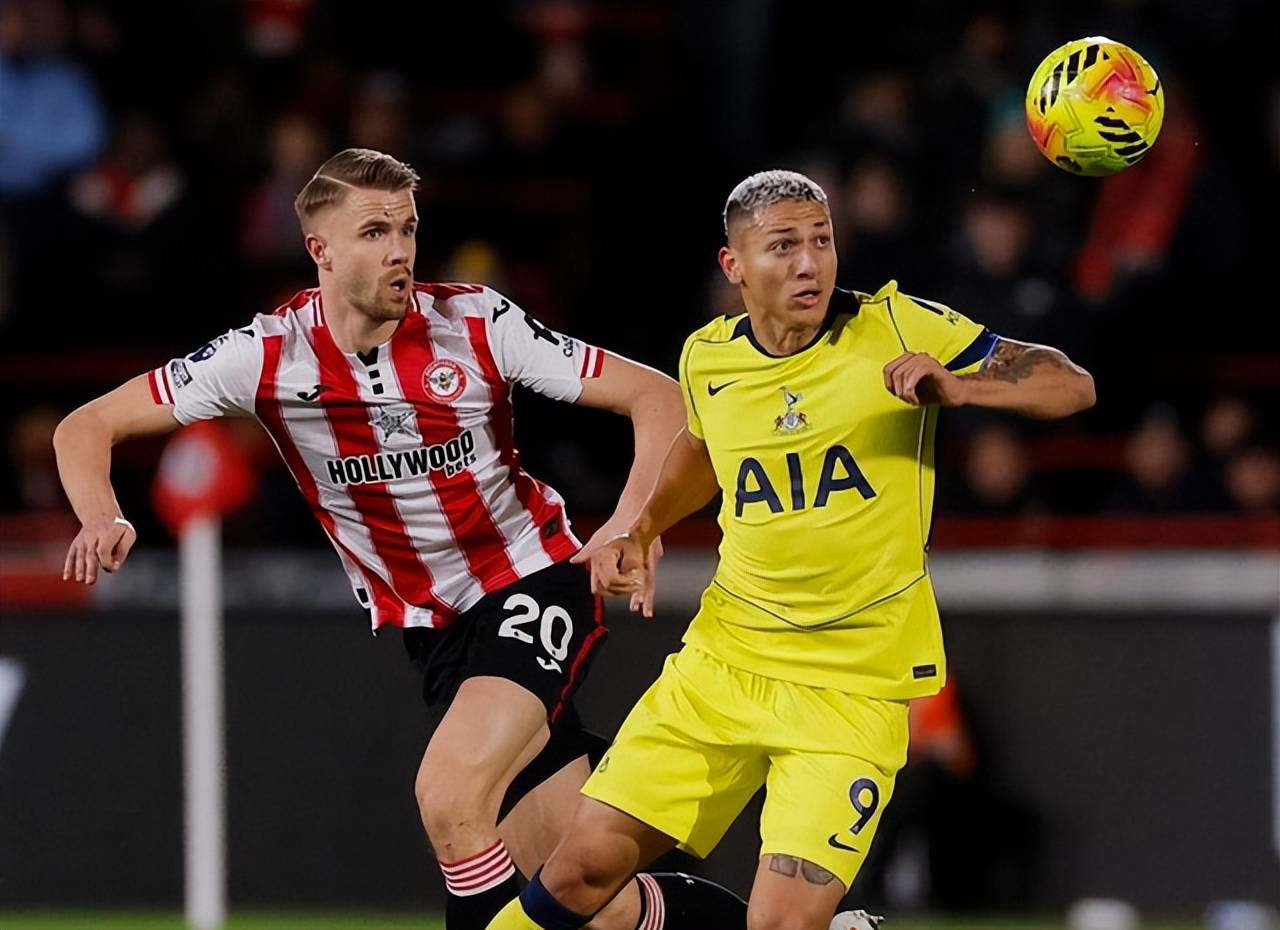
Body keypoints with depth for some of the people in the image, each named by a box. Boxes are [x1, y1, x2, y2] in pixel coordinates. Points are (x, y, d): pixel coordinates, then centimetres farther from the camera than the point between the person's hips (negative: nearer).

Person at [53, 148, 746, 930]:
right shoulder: (270, 355, -9)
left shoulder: (476, 323, -12)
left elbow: (657, 396, -9)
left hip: (537, 581, -3)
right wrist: (104, 522, -26)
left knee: (449, 798, -28)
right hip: (434, 628, 3)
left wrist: (632, 522, -25)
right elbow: (87, 428, -5)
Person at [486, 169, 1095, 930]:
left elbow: (1073, 387, -10)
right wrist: (642, 532, 12)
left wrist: (955, 387, -26)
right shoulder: (707, 360, 3)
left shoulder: (898, 329, -9)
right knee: (588, 864, 2)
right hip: (724, 660, 4)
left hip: (854, 688, -4)